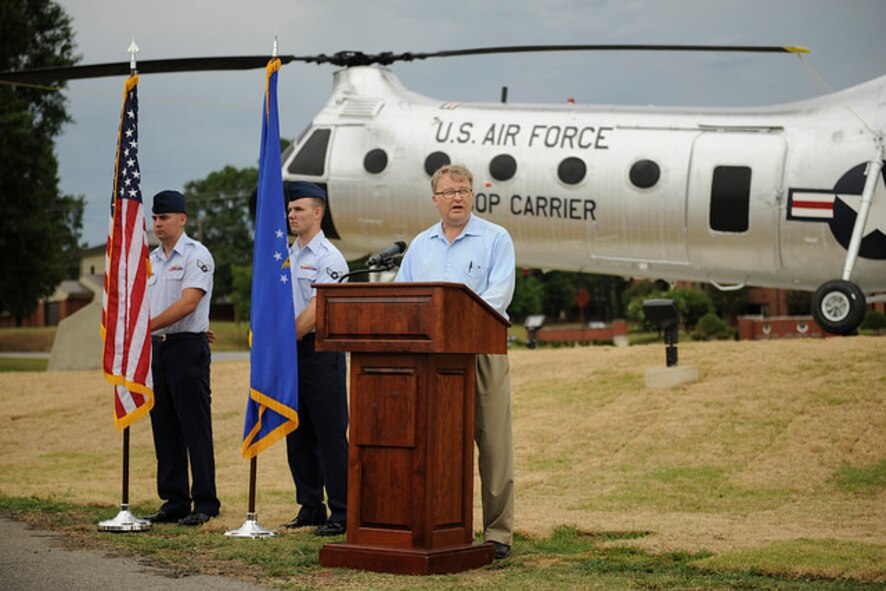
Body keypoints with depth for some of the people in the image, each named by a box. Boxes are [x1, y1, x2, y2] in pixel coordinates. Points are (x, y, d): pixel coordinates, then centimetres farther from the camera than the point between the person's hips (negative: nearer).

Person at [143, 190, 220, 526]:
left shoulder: (196, 256, -7)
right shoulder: (151, 259, 17)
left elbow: (188, 303, -17)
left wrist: (148, 325, -20)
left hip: (187, 348, -8)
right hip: (156, 348, 8)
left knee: (195, 429, -6)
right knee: (164, 431, 9)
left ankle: (205, 504, -2)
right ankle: (174, 502, 14)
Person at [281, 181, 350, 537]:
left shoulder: (328, 258, -8)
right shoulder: (286, 256, 17)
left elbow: (317, 310, -16)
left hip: (320, 350, -8)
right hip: (290, 352, 8)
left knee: (331, 435, -7)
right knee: (298, 436, 11)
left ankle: (341, 513, -4)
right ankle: (310, 507, 19)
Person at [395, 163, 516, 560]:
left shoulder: (495, 239, 3)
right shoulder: (420, 245, 17)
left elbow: (499, 294, -9)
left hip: (482, 352, -4)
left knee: (493, 443, -4)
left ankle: (498, 533, 0)